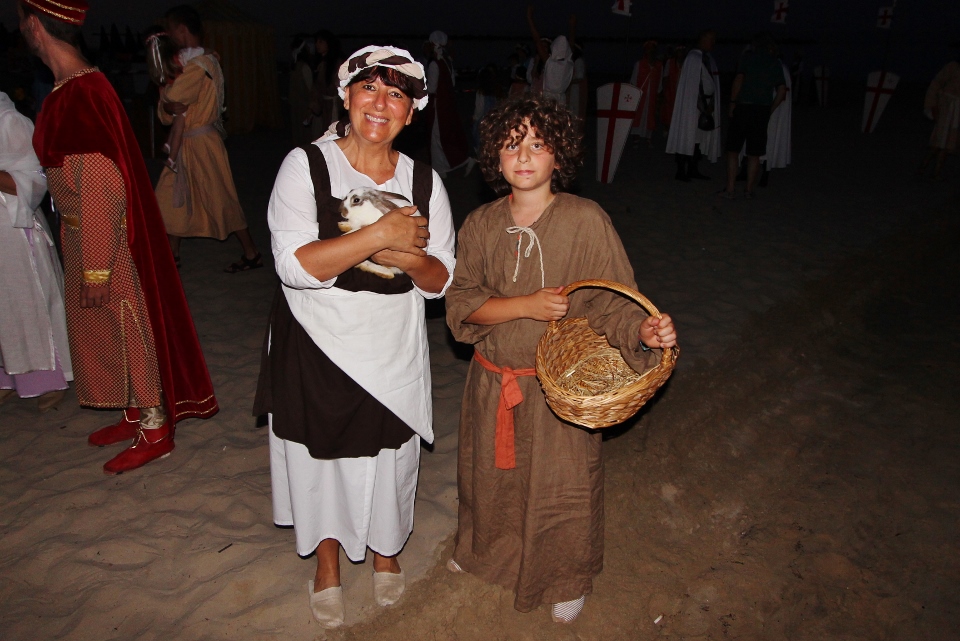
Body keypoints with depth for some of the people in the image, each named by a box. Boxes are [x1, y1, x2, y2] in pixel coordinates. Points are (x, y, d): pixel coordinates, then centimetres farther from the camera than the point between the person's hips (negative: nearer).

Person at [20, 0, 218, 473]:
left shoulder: (79, 96, -23)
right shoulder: (80, 85, 6)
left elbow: (103, 189, -26)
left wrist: (95, 268, -22)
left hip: (106, 238, -9)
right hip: (83, 234, 9)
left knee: (129, 330, 3)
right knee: (110, 329, 19)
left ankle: (155, 431, 18)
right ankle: (139, 414, 34)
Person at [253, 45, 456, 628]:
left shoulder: (424, 181, -3)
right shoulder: (307, 165, -12)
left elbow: (440, 281, -1)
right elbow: (294, 264, -24)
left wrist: (410, 258, -23)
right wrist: (379, 235, -29)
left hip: (394, 350, 2)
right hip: (318, 346, -1)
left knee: (388, 455, 17)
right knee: (323, 455, 15)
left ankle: (386, 548, 47)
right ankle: (328, 560, 43)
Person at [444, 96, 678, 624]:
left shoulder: (586, 220, -15)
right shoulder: (481, 225, -4)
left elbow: (612, 302, -13)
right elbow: (461, 303, -9)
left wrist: (645, 330, -34)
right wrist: (527, 306, -22)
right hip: (492, 380, 4)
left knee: (561, 484, 13)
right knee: (490, 474, 23)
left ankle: (567, 579, 42)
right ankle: (485, 547, 55)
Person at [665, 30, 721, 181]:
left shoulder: (707, 58, 14)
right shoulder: (694, 57, -10)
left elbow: (710, 82, 15)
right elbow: (691, 84, -13)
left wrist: (710, 105, 7)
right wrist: (702, 105, -14)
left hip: (705, 104, 8)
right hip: (694, 105, -8)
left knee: (699, 137, 8)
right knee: (688, 136, -6)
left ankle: (693, 169, 13)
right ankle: (681, 171, -2)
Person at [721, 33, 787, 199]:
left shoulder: (748, 56, 1)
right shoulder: (776, 63, 10)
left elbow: (739, 79, -10)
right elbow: (782, 90, 4)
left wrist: (732, 102, -4)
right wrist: (770, 110, 11)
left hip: (743, 107, -3)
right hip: (763, 110, 3)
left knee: (733, 149, 3)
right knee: (754, 153, 8)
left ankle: (730, 189, -3)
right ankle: (749, 190, 12)